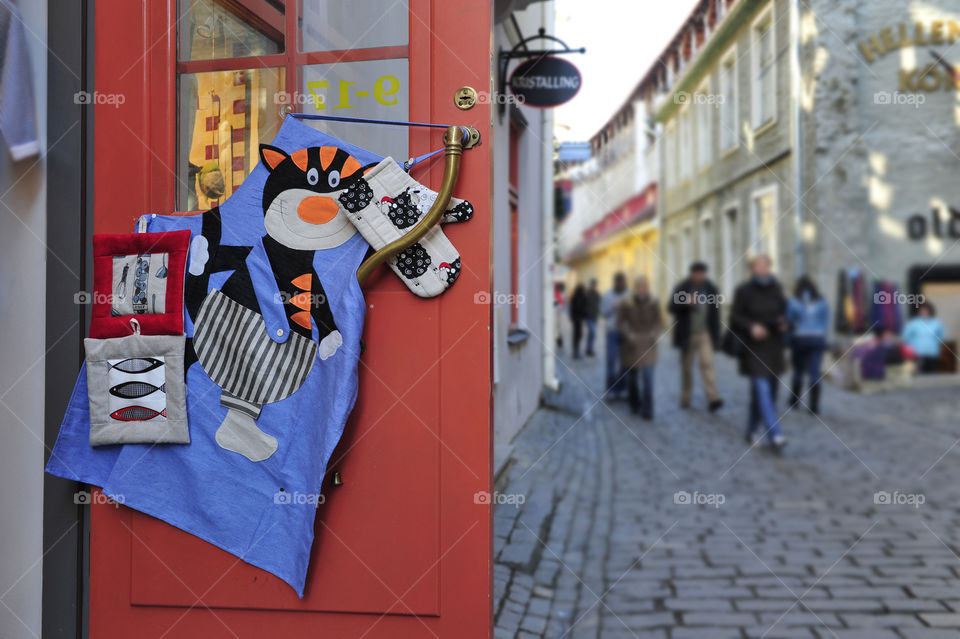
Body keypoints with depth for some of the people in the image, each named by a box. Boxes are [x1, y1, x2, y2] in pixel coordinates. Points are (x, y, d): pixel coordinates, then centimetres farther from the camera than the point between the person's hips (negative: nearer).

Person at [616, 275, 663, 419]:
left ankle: (647, 410, -5)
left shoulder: (654, 303, -6)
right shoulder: (626, 303, -9)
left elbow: (659, 322, 0)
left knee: (648, 376, -9)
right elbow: (620, 323, -6)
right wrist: (628, 335, -22)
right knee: (632, 376, 9)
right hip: (631, 344, 0)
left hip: (648, 344, 0)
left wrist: (655, 334, -19)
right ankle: (634, 404, 31)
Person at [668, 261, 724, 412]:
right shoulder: (681, 288, -2)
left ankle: (713, 399, -18)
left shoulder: (711, 289, 4)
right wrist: (687, 303, -23)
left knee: (707, 363, -12)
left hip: (705, 334, 0)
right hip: (687, 335, 0)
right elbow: (672, 308, -6)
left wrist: (716, 334, 6)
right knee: (686, 367, 8)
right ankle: (685, 398, 20)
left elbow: (715, 313, 8)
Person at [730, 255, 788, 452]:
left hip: (774, 347, 5)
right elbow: (735, 317, -4)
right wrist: (751, 326, -20)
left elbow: (783, 311, 16)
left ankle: (751, 430, 28)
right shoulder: (744, 290, -6)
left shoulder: (776, 288, 5)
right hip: (753, 347, -5)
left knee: (768, 390, 10)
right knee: (762, 390, -13)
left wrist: (783, 322, -6)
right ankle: (775, 436, -18)